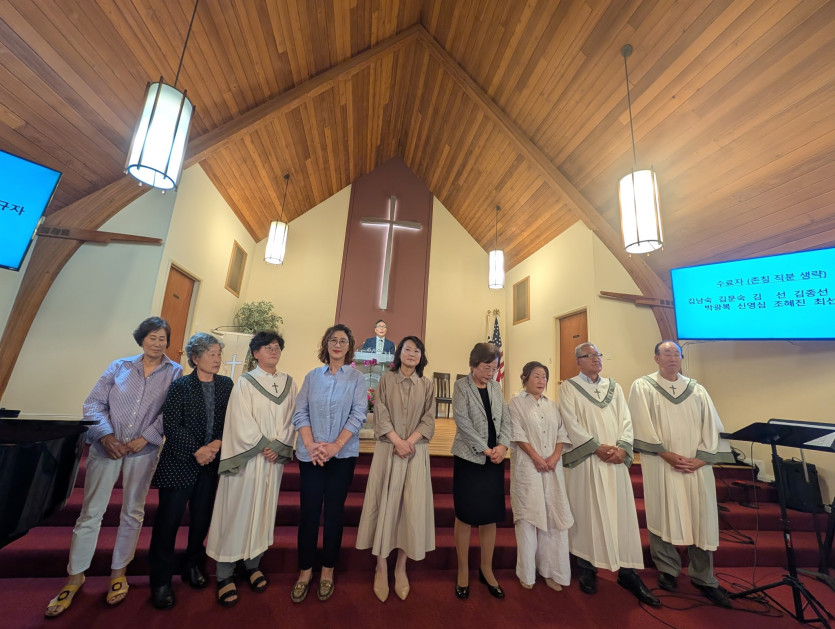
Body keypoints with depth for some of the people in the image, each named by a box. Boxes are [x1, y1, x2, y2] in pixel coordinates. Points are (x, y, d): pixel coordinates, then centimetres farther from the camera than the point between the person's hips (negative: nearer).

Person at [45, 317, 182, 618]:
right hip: (106, 446, 0)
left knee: (132, 512, 12)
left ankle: (118, 572, 30)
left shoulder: (174, 372, -3)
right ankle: (75, 576, 28)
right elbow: (94, 402, -1)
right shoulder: (120, 366, 1)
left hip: (143, 450, 0)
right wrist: (106, 435, -13)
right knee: (90, 512, 7)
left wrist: (144, 439, -15)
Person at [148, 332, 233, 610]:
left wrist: (216, 445, -12)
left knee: (202, 518, 13)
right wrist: (196, 451, -14)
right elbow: (171, 427, -10)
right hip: (179, 462, -3)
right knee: (169, 519, 4)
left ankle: (194, 566, 34)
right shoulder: (180, 385, -7)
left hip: (212, 462, 3)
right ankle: (160, 581, 24)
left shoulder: (226, 384, 0)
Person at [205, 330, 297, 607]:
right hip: (246, 456, -3)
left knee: (264, 510, 13)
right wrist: (264, 446, -12)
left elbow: (290, 419, 3)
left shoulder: (289, 383, 5)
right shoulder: (245, 382, -5)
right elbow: (242, 422, -11)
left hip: (275, 457, 4)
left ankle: (253, 564, 29)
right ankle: (225, 574, 21)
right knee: (237, 510, 4)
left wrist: (278, 447, -7)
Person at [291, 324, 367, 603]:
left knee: (334, 512, 10)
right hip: (310, 454, 1)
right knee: (308, 511, 8)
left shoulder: (357, 378, -1)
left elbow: (357, 415, -8)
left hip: (343, 455, -1)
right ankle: (305, 570, 30)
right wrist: (311, 446, -13)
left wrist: (335, 446, -16)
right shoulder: (312, 376, 4)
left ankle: (328, 571, 30)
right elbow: (300, 413, -1)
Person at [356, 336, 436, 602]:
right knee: (385, 505, 4)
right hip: (387, 450, -1)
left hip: (416, 453, 2)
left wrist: (410, 441, -13)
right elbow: (380, 415, -4)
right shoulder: (386, 380, 1)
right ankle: (381, 568, 21)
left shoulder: (427, 385, 5)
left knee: (412, 508, 5)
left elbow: (428, 420, 1)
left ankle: (401, 567, 22)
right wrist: (397, 441, -15)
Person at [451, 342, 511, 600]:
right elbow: (462, 421, -16)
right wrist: (486, 449, -16)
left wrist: (502, 446, -12)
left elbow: (506, 419, 4)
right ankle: (463, 571, 26)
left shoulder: (496, 387, 6)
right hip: (469, 458, -4)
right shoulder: (462, 386, -8)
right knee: (466, 515, 7)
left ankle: (486, 570, 31)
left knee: (490, 516, 12)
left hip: (495, 460, 4)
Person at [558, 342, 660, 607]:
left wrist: (621, 448, -9)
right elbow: (571, 424, -10)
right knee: (586, 513, 5)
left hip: (615, 460, 4)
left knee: (622, 513, 7)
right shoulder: (568, 387, -3)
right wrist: (597, 447, -15)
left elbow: (625, 420, 5)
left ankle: (627, 572, 21)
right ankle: (586, 568, 21)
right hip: (585, 460, -4)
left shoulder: (614, 387, 11)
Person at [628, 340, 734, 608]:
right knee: (662, 515, 5)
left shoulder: (697, 390, 9)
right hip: (660, 465, -3)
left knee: (701, 518, 5)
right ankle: (667, 569, 24)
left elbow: (712, 426, 5)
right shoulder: (642, 387, -2)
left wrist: (701, 457, -7)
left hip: (697, 465, 3)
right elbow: (643, 426, -7)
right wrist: (666, 454, -12)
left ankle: (703, 578, 23)